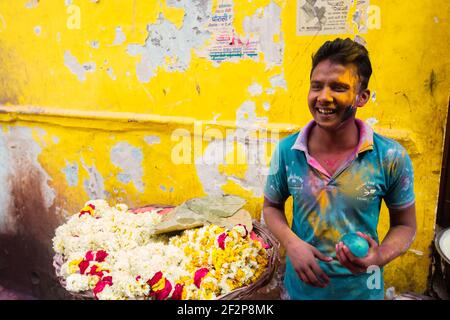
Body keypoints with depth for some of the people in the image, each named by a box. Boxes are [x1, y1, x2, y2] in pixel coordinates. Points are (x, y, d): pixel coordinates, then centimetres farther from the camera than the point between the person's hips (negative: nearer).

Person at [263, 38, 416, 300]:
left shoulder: (392, 158, -16)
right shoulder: (286, 150, -13)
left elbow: (405, 225, -3)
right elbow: (272, 206, 1)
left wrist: (379, 257, -23)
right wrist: (291, 243, -17)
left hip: (360, 288, -1)